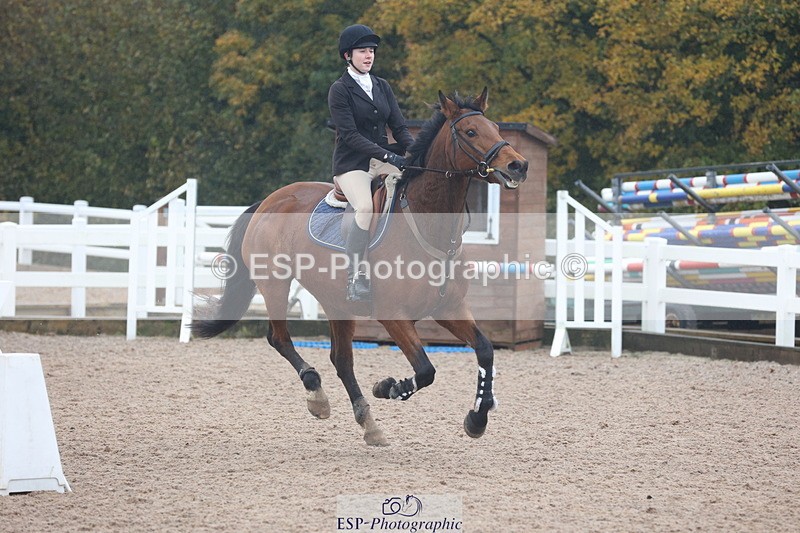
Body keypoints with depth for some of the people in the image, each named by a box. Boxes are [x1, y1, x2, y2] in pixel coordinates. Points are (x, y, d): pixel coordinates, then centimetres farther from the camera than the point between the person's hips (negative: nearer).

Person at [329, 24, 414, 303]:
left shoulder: (382, 87, 14)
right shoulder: (339, 90, -4)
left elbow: (399, 127, 9)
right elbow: (350, 135, -14)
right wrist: (389, 157, -24)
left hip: (382, 160, 6)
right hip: (351, 164, -6)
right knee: (366, 208, -33)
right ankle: (355, 280, -27)